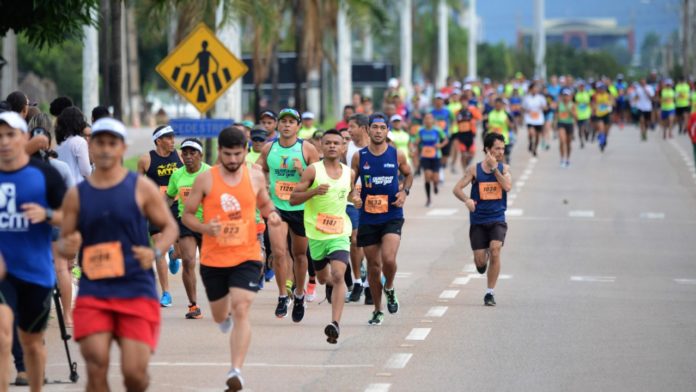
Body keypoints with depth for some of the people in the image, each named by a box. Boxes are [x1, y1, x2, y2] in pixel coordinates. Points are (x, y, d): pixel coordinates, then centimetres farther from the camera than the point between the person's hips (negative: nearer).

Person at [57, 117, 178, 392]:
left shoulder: (141, 188, 2)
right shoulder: (77, 195, 7)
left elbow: (170, 227, 7)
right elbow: (63, 240, 12)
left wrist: (155, 252, -13)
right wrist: (68, 247, -12)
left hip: (137, 290, -2)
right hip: (93, 292, 2)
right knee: (96, 367, -10)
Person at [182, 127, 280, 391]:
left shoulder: (255, 176, 0)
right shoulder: (206, 180, -7)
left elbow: (264, 203, 18)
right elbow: (187, 214, -1)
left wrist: (272, 214, -5)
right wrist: (205, 228, -21)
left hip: (247, 256, -1)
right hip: (213, 258, 1)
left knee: (241, 310, -18)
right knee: (219, 316, 17)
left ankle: (236, 371, -21)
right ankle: (226, 314, 57)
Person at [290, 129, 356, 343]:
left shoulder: (349, 173, 5)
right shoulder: (313, 170, -6)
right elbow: (293, 198, -10)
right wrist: (314, 191, -22)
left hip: (340, 234, 0)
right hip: (316, 234, 0)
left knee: (338, 276, -20)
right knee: (323, 278, 18)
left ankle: (335, 324, -26)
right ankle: (331, 285, 57)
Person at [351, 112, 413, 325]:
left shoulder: (397, 155, -1)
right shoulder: (359, 157, 0)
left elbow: (408, 175, 17)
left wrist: (404, 191, -1)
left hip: (392, 217, -2)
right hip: (368, 218, 2)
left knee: (388, 259, -20)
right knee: (373, 264, 8)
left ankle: (389, 289, 13)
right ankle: (377, 310, 23)